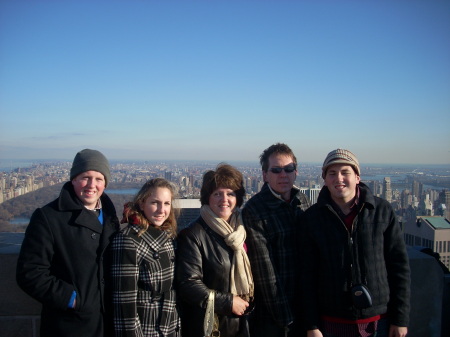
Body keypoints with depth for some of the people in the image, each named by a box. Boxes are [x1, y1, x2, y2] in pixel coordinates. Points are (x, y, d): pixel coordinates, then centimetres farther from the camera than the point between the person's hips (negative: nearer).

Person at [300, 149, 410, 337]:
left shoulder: (382, 211, -4)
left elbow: (399, 266, -1)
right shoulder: (312, 217, -4)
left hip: (379, 321, 0)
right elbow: (308, 274, -3)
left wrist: (400, 319, -1)